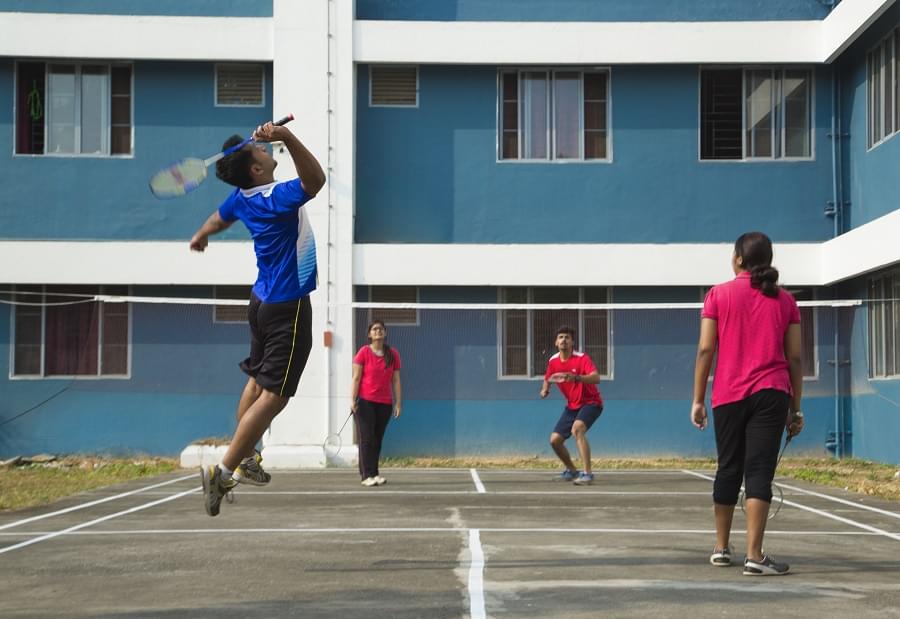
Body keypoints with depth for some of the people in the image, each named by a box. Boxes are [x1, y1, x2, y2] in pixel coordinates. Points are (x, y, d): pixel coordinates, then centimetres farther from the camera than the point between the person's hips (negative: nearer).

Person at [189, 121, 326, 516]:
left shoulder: (242, 198, 1)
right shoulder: (274, 198, -24)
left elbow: (219, 218, 23)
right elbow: (315, 180, -42)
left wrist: (200, 237, 46)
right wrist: (288, 137, -54)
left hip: (263, 301, 9)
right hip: (288, 307, -9)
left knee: (257, 380, 19)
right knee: (274, 395, -5)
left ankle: (244, 460, 29)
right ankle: (223, 471, -5)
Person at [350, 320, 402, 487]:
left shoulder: (393, 354, 8)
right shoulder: (363, 352, -1)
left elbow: (396, 380, 9)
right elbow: (356, 378, -3)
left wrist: (398, 402, 4)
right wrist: (353, 400, -10)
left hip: (384, 404, 3)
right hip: (365, 402, -3)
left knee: (377, 440, 7)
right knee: (367, 439, -6)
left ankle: (374, 474, 13)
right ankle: (367, 475, -7)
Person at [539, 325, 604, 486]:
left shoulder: (582, 359, -20)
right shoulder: (553, 361, -2)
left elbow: (596, 378, -36)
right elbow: (547, 378, 19)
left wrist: (575, 377, -52)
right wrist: (545, 389, -4)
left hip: (591, 402, -7)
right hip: (572, 406, 7)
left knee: (577, 428, -34)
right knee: (555, 440, 0)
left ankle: (588, 474, -33)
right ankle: (571, 470, 27)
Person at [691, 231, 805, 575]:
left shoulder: (719, 294, 3)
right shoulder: (784, 300, 7)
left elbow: (705, 349, -2)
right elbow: (794, 357, 6)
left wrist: (698, 400, 3)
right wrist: (795, 408, 11)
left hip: (729, 395, 1)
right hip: (771, 394, 0)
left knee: (728, 471, 13)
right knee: (759, 472, -4)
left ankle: (721, 549, 23)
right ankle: (754, 556, -11)